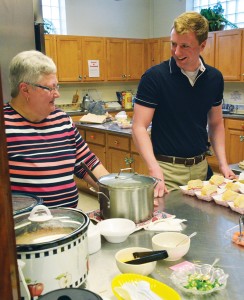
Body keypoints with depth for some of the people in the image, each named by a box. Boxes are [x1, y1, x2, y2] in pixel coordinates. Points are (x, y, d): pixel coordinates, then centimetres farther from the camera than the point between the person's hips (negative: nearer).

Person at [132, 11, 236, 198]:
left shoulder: (214, 78, 1)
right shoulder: (154, 77, -13)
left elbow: (216, 124, 12)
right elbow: (139, 127, -14)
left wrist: (223, 163, 1)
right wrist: (154, 169, -26)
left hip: (200, 167, 5)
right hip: (167, 169, -4)